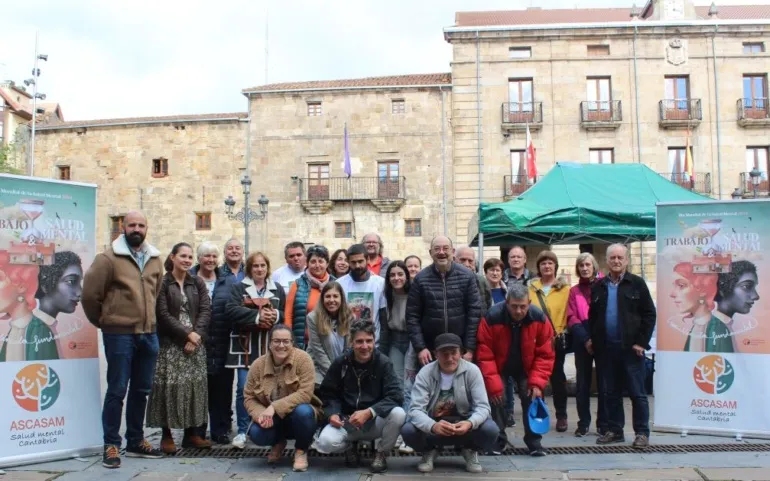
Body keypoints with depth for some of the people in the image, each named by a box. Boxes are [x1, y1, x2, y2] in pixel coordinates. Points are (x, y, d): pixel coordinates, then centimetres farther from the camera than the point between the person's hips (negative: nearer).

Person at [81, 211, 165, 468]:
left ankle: (135, 441, 27)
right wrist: (103, 321, 4)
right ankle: (111, 445, 13)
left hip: (148, 334, 5)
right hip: (119, 334, -5)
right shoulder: (108, 258, -7)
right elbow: (90, 294, -6)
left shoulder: (155, 259, 9)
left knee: (141, 390, 14)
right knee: (117, 390, 1)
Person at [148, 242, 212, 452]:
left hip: (195, 342, 4)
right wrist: (186, 334, -14)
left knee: (195, 386, 5)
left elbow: (206, 310, 2)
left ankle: (191, 433, 14)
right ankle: (167, 435, 6)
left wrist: (196, 334, -11)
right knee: (170, 386, -4)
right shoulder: (163, 282, -3)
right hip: (170, 343, -4)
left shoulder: (197, 282, 10)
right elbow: (163, 314, -9)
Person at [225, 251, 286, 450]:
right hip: (245, 346, -2)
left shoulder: (278, 289, 12)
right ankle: (242, 431, 7)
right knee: (244, 389, -5)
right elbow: (231, 310, -11)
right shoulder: (238, 288, 5)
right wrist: (257, 316, -18)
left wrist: (275, 315, -14)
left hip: (269, 347, 2)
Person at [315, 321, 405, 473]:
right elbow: (328, 394, 2)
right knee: (325, 443, -29)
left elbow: (395, 396, -19)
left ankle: (381, 453, -2)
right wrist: (333, 413, -19)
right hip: (347, 421, 1)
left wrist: (369, 412, -31)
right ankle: (350, 445, 10)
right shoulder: (341, 363, -4)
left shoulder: (383, 363, -10)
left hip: (375, 422, -1)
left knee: (398, 414, -32)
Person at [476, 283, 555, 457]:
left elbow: (546, 354, -16)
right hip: (498, 366, -2)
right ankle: (497, 441, 9)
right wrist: (493, 384, -29)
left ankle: (534, 442, 9)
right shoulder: (492, 318, -32)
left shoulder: (539, 318, -24)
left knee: (532, 398, -6)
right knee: (495, 398, -8)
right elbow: (485, 355, -26)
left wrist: (537, 382, -24)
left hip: (526, 368, 2)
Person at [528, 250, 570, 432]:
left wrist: (561, 331, -8)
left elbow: (568, 312, -2)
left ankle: (561, 416, 18)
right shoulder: (530, 287, 5)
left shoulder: (565, 288, 0)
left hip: (557, 339, -1)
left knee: (557, 376, 7)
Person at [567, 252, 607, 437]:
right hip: (582, 341, 2)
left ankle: (603, 423, 11)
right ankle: (583, 423, 13)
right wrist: (586, 338, -12)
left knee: (604, 382, 2)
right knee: (583, 383, 6)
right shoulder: (574, 291, 11)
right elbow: (571, 318, 3)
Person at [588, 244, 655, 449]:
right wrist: (591, 338, 5)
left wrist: (641, 342, -10)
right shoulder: (598, 286, 11)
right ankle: (614, 430, 20)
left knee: (637, 392, 2)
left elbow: (649, 314, -4)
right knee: (611, 392, 10)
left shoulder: (637, 283, -1)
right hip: (606, 347, 4)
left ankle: (642, 433, 10)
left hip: (631, 347, -4)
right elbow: (592, 316, 16)